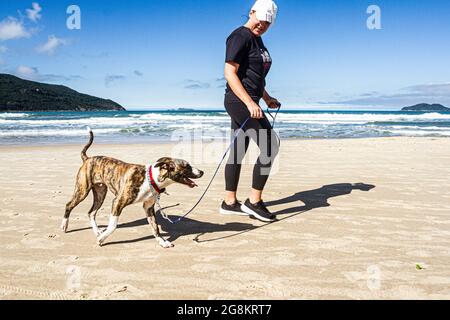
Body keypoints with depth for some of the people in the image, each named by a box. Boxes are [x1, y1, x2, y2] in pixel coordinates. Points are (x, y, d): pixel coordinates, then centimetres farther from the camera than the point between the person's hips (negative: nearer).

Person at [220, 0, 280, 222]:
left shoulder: (257, 39, 18)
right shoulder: (240, 36, -12)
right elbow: (230, 73, -19)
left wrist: (266, 98, 22)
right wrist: (250, 103, -26)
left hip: (249, 102, 10)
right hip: (240, 102, -10)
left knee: (238, 151, 10)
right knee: (270, 147, -10)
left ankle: (229, 203, 18)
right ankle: (254, 202, -2)